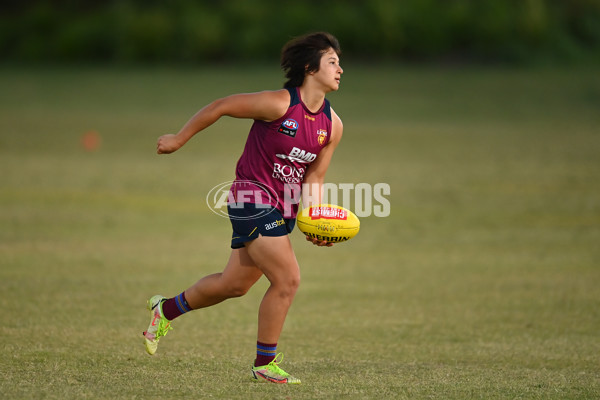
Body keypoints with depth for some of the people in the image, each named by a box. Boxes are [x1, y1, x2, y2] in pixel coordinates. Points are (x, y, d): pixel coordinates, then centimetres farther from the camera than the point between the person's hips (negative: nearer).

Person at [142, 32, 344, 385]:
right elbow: (221, 107, -9)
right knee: (288, 280, -14)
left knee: (234, 284, 16)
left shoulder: (332, 125, 2)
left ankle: (166, 309, 39)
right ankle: (265, 364, 0)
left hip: (282, 209, 8)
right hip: (253, 197, -8)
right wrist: (179, 139, -1)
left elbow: (314, 178, 10)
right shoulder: (278, 104, -18)